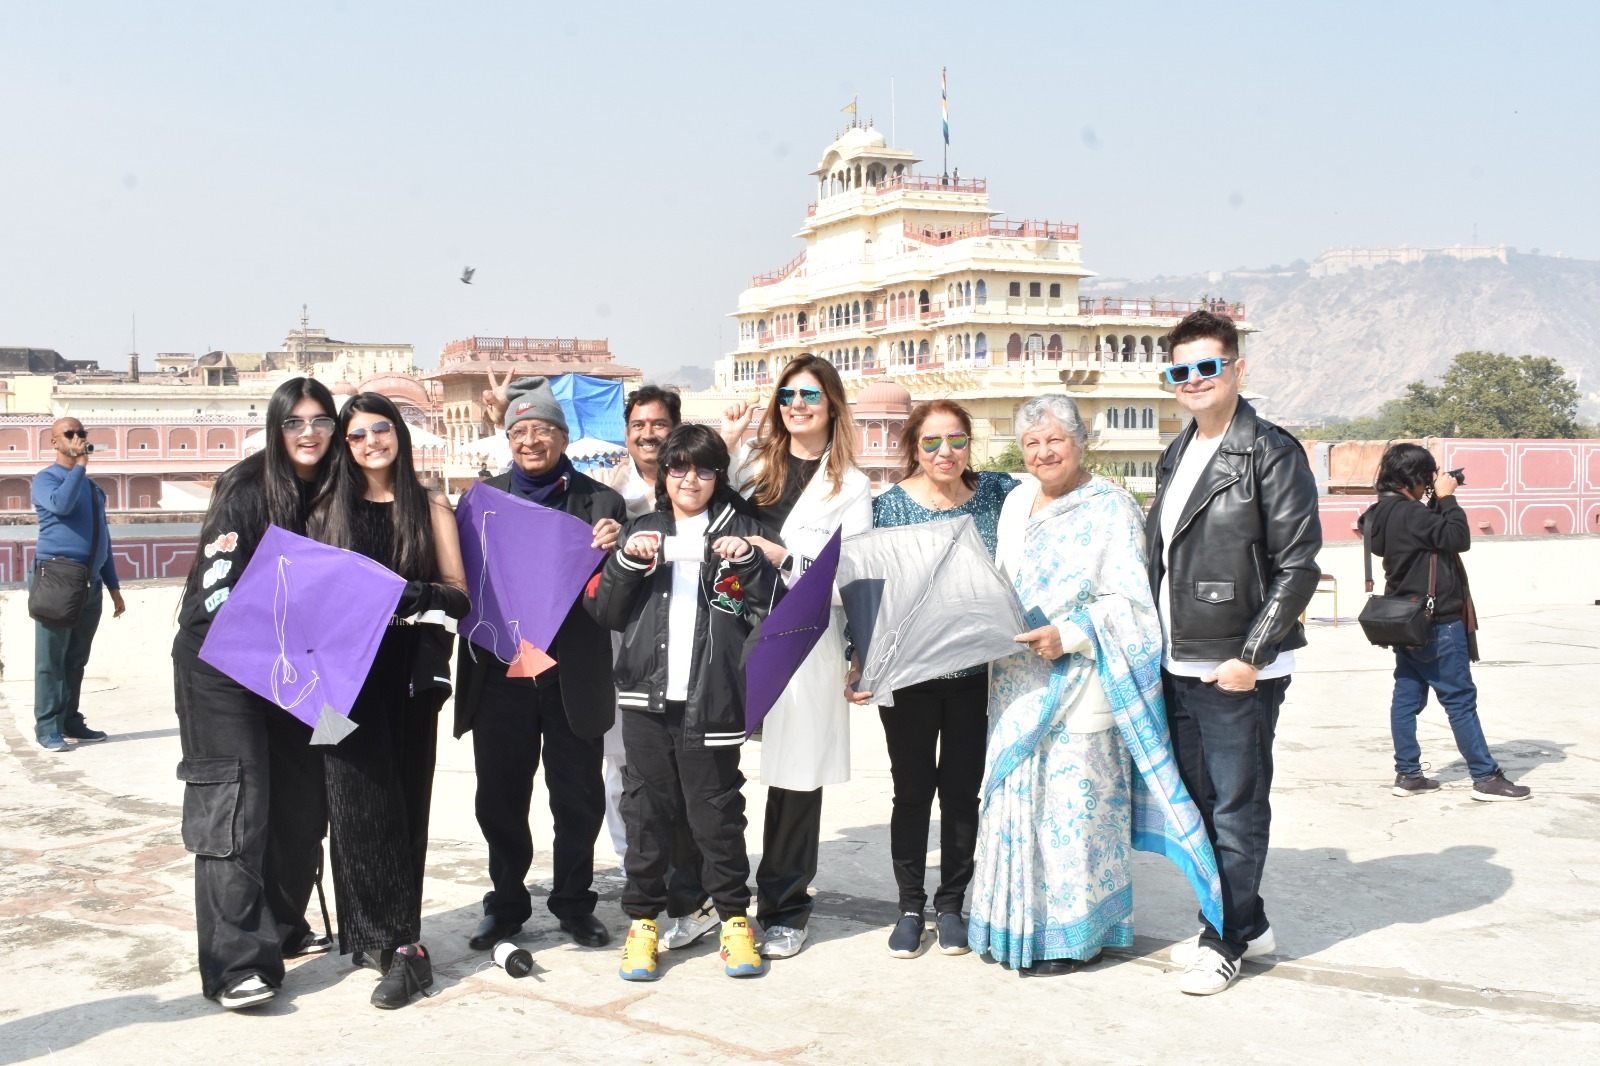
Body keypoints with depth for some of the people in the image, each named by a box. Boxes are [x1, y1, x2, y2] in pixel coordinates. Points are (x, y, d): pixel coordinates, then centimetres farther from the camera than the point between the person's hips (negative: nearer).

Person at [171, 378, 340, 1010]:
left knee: (302, 802, 9)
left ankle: (282, 928, 27)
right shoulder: (246, 491, -12)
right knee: (236, 808, -9)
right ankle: (236, 965, -7)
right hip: (221, 665, -6)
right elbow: (217, 590, -17)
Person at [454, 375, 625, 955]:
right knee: (499, 796, 9)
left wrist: (610, 551, -21)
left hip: (573, 674, -1)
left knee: (578, 797, 8)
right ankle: (505, 905, 25)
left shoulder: (600, 501, 3)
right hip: (500, 672, 1)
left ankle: (574, 903, 24)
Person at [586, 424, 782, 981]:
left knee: (717, 809, 3)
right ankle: (642, 919, 18)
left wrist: (748, 563, -14)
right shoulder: (640, 531, 13)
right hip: (646, 694, 2)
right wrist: (627, 560, -8)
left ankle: (734, 918, 17)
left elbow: (771, 612, 1)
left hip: (711, 699, -2)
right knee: (647, 808, 7)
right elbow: (604, 612, 7)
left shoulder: (739, 530, 7)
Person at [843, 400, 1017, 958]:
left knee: (962, 790, 9)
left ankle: (951, 905, 24)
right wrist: (858, 664, -9)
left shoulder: (997, 493, 1)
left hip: (975, 674, 2)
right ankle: (911, 908, 20)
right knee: (912, 791, 7)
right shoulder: (888, 506, -4)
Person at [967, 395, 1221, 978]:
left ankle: (1077, 931, 9)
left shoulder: (1111, 508, -6)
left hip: (1079, 685, -7)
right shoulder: (1016, 503, 15)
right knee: (1016, 796, 10)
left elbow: (1127, 599, -11)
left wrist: (1069, 634, -22)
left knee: (1074, 798, -4)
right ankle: (1022, 924, 23)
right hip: (1019, 684, 7)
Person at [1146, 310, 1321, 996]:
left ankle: (1227, 940, 15)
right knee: (1200, 803, 14)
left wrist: (1252, 656, -16)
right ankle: (1247, 923, 29)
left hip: (1238, 670, -8)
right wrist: (1155, 646, 12)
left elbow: (1299, 565, -13)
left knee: (1237, 809, 2)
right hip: (1179, 668, 8)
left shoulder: (1272, 453, -9)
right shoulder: (1176, 456, 14)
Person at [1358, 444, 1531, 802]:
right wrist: (1446, 498, -10)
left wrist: (1438, 502, 4)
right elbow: (1459, 538, -20)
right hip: (1436, 623, -9)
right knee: (1460, 698, -3)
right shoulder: (1408, 513, -21)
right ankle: (1486, 778, 3)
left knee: (1407, 697, 9)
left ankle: (1408, 774, 13)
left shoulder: (1383, 513, 9)